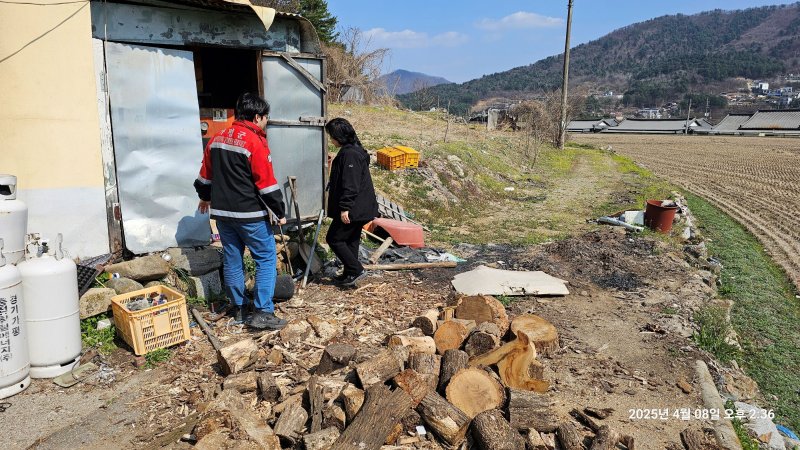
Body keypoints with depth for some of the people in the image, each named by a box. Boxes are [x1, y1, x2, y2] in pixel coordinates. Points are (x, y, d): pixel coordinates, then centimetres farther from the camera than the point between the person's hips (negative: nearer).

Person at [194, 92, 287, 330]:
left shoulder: (217, 138, 9)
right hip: (249, 213, -7)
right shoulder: (255, 142, -14)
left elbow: (206, 174, 18)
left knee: (232, 259, 16)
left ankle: (237, 307, 27)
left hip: (222, 211, 7)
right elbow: (266, 183, -16)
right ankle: (263, 313, -1)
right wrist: (280, 212, -8)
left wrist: (205, 197, 34)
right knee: (266, 258, 1)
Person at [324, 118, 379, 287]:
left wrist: (345, 207, -24)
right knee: (351, 240, 17)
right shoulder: (355, 150, 15)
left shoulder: (349, 154, -19)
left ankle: (355, 270, 1)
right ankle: (350, 273, 26)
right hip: (359, 208, 10)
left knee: (334, 238, -1)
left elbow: (350, 184, -25)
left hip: (353, 209, -10)